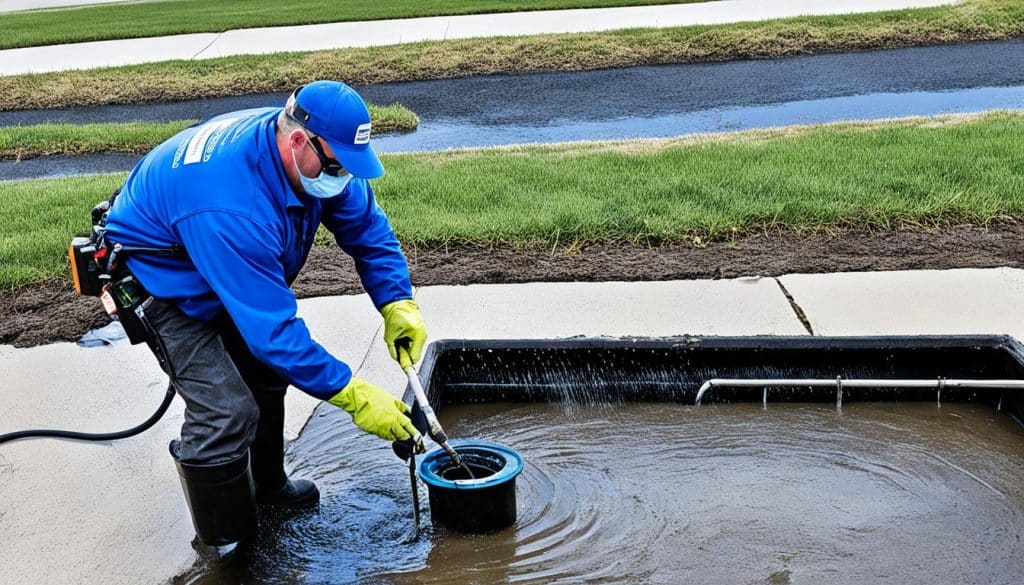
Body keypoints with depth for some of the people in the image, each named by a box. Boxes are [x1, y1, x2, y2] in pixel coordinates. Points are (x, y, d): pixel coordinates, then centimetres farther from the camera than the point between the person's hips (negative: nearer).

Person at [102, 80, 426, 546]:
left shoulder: (314, 152, -19)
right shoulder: (231, 206, -43)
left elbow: (367, 228, -8)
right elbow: (272, 324, -41)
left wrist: (397, 304, -21)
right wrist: (353, 396, -38)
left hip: (235, 267, 9)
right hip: (159, 277, -8)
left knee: (265, 368, 17)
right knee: (226, 410, -17)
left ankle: (266, 484, 40)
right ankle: (225, 549, 5)